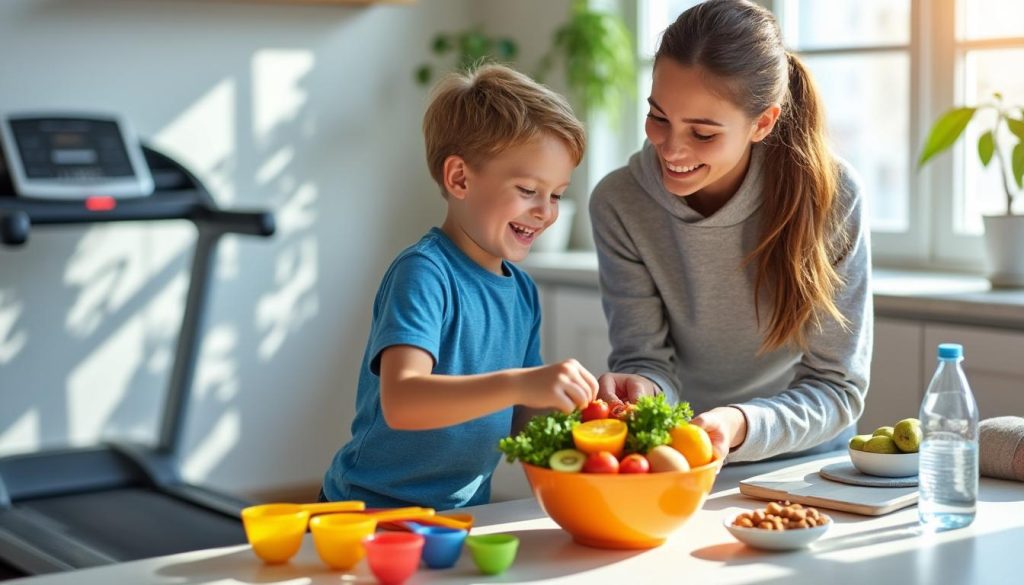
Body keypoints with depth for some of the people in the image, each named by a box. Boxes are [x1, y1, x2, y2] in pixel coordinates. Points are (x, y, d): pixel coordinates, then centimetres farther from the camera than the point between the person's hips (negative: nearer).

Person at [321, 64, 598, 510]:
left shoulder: (523, 292, 10)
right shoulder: (424, 273, -14)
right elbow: (400, 401, -29)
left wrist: (577, 401, -2)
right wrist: (518, 384, -39)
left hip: (462, 516, 7)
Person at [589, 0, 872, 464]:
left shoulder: (831, 196, -17)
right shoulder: (619, 204, -14)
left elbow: (838, 387, -15)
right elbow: (647, 357, -9)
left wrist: (742, 426, -33)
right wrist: (641, 391, -33)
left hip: (806, 459, -1)